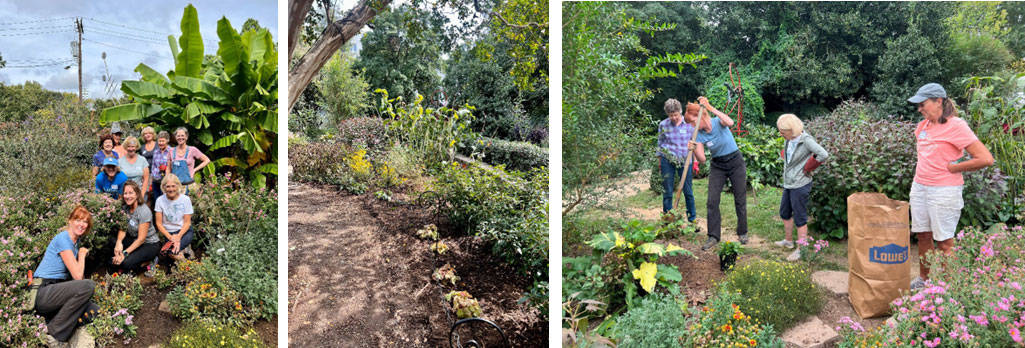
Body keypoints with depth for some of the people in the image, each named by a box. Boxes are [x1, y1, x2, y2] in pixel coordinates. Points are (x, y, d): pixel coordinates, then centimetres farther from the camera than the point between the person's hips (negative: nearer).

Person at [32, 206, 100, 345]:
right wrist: (82, 254, -2)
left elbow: (79, 276, 17)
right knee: (88, 285, -29)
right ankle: (54, 333, -18)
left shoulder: (76, 242, 15)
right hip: (42, 293, -8)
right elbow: (77, 275, -17)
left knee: (95, 310, -8)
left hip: (56, 290, 8)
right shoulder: (63, 238, -12)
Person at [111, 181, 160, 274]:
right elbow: (122, 229, -3)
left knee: (126, 262, -27)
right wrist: (119, 242, -24)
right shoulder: (125, 208, -1)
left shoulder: (144, 211, -21)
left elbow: (141, 239, -21)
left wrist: (125, 253, -26)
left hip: (150, 244, -7)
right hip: (134, 240, 7)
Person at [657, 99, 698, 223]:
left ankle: (692, 218, 19)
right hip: (667, 160, 0)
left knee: (688, 190, 5)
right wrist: (659, 161, 11)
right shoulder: (663, 125, -1)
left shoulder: (689, 124, -3)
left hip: (684, 160, 0)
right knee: (667, 191, 4)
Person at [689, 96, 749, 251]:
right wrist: (693, 149, -33)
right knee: (712, 201, -6)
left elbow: (730, 122, -41)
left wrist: (711, 108, -43)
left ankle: (742, 233, 21)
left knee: (740, 200, 6)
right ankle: (713, 236, -1)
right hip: (717, 166, 3)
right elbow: (702, 159, -13)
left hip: (736, 162, -3)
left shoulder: (718, 122, -16)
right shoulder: (699, 135, -7)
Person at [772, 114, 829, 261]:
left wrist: (808, 169, -17)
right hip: (788, 183, 9)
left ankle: (801, 250, 11)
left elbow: (824, 155, -29)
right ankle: (788, 241, 39)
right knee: (785, 213, 21)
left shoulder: (806, 140, -20)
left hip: (800, 184, -9)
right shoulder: (788, 140, 4)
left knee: (800, 218, 0)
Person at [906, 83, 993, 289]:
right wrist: (923, 171, 13)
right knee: (923, 236, 14)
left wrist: (951, 168, -12)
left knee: (943, 241, 1)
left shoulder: (955, 126, -14)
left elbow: (986, 159, -20)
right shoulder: (923, 126, 8)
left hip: (943, 191, -7)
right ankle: (923, 279, 27)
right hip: (919, 187, 7)